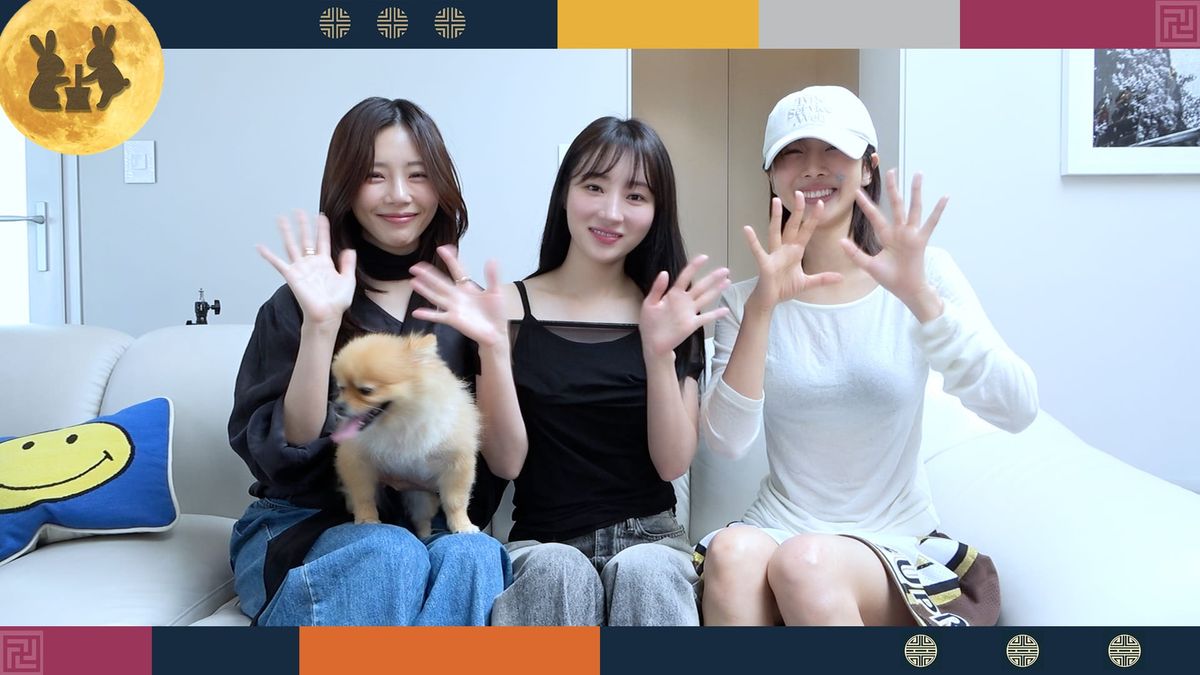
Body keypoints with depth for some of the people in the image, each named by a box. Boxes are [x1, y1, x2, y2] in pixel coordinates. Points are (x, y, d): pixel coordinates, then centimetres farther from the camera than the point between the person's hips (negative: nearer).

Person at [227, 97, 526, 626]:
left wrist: (493, 344, -18)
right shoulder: (299, 301, 0)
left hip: (439, 526, 2)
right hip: (301, 529, -1)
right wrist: (320, 325, -21)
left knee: (472, 557, -32)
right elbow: (288, 451, -9)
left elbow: (505, 462, -2)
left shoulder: (465, 305, 5)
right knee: (389, 554, -33)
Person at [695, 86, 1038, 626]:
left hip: (899, 543, 0)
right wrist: (761, 309, -24)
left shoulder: (924, 273, -1)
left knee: (805, 561, -32)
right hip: (776, 529, 1)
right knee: (732, 553, -33)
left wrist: (917, 295, -28)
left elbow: (1018, 410, -15)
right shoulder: (746, 299, 2)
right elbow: (726, 440, -12)